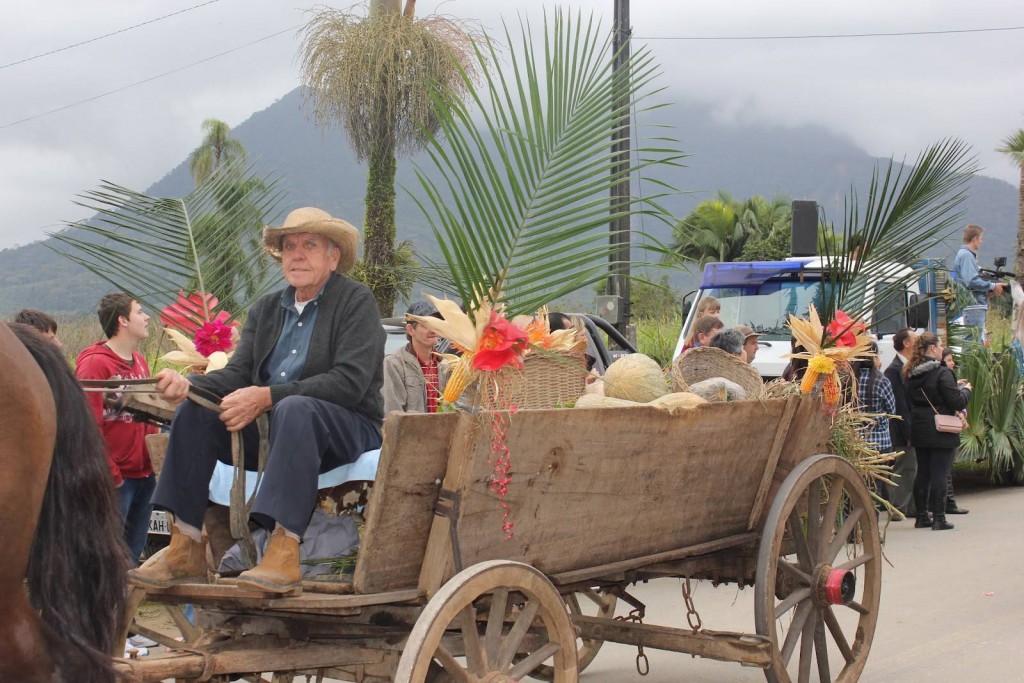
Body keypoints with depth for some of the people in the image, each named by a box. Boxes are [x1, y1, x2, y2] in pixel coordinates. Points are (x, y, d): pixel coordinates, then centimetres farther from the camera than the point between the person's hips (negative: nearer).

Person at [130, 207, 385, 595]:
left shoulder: (357, 301, -3)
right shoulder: (266, 309, 16)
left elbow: (351, 381, -17)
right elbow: (238, 373, 7)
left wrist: (267, 396, -23)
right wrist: (188, 385, -16)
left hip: (349, 431, -6)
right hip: (273, 431, 6)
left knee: (295, 408, -36)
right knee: (194, 410, -11)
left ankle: (284, 554, -44)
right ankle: (185, 550, -17)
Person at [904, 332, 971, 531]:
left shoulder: (912, 374, 5)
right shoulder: (942, 373, -17)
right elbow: (957, 402, -18)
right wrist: (965, 390, 5)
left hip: (919, 430, 7)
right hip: (940, 432, -7)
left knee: (922, 473, 12)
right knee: (939, 473, -2)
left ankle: (921, 516, 17)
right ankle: (938, 518, -1)